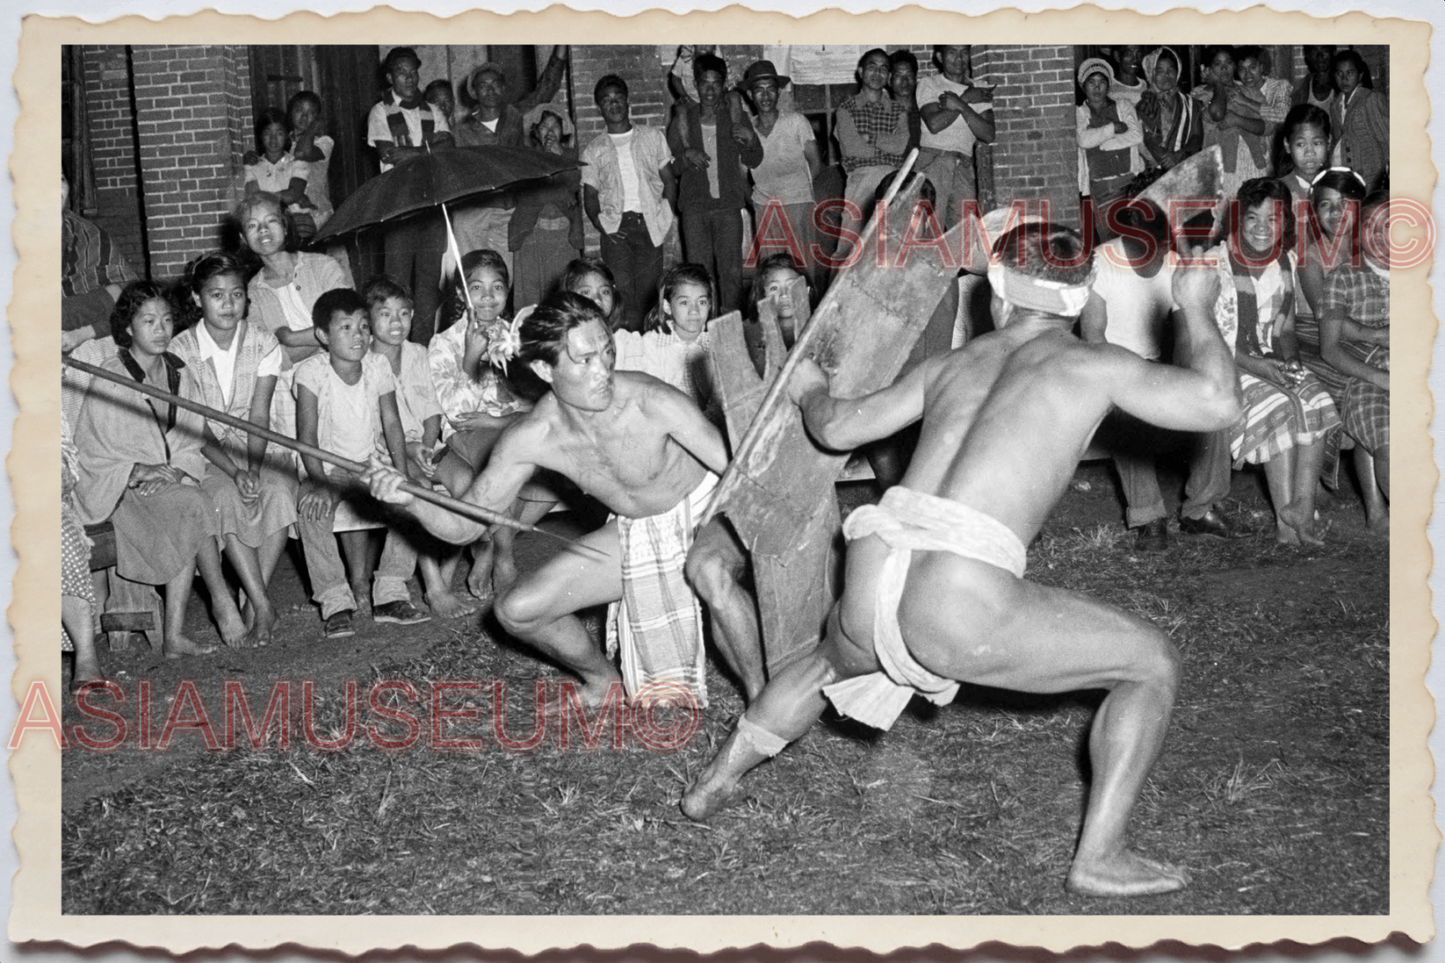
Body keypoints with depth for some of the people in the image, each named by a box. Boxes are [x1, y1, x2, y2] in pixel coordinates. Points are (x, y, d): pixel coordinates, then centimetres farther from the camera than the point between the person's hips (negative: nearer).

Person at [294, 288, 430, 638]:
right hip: (328, 468, -3)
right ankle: (335, 603, -24)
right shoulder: (311, 371, -13)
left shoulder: (378, 365, -1)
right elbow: (307, 433, -17)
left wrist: (402, 475, -13)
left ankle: (390, 595, -14)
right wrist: (320, 483, -30)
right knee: (312, 509, -33)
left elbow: (391, 423, 0)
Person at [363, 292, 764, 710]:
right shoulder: (529, 439, -20)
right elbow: (464, 526, -13)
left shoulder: (652, 402, -32)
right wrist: (412, 500, -33)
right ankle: (604, 683, 27)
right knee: (516, 611, -2)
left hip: (706, 511, -4)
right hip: (635, 533, 4)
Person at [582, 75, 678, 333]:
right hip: (616, 226, -1)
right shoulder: (593, 150, 12)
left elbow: (668, 180, 14)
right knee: (622, 293, -12)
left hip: (649, 224, 1)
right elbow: (590, 196, 11)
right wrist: (601, 226, -7)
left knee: (648, 290, -3)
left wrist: (668, 214, -2)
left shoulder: (653, 137, 13)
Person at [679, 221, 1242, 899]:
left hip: (870, 588, 6)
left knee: (833, 660, 41)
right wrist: (1196, 308, 11)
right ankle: (1100, 856, 6)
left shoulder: (954, 364, 22)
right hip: (961, 609, -6)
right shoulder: (1091, 364, 6)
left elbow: (837, 428, 32)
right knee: (1153, 664, 11)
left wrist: (810, 390, 54)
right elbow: (1217, 404, -5)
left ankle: (711, 787, 55)